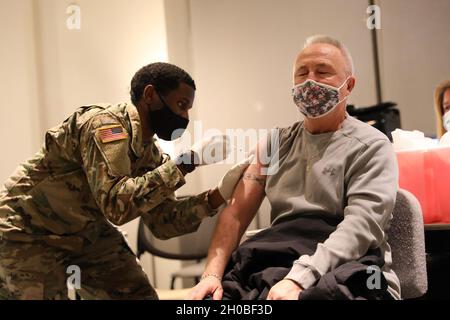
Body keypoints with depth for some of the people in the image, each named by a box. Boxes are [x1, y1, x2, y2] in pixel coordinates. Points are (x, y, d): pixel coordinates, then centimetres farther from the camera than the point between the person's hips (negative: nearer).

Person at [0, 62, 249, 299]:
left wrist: (220, 194, -13)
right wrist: (188, 161, -35)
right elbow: (117, 203, -39)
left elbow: (163, 223, -2)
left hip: (87, 234, 8)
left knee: (140, 295, 1)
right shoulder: (105, 123, -26)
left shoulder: (151, 154, -2)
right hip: (29, 234, -7)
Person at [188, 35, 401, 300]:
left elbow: (360, 227, -13)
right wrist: (212, 274, -6)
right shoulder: (276, 144, 17)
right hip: (272, 265, 4)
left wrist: (298, 279, -26)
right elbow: (237, 213, 10)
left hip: (345, 274, -3)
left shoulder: (371, 146, 1)